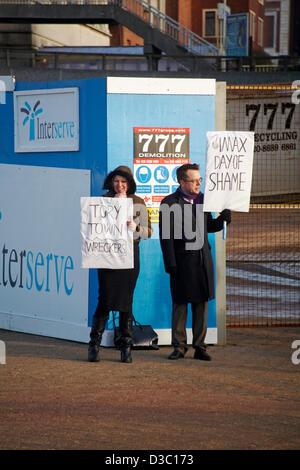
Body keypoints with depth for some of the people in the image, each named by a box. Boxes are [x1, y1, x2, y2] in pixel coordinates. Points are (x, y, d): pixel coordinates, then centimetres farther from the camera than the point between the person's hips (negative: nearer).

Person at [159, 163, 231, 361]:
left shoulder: (203, 199, 11)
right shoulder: (169, 203, -6)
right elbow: (166, 236, -8)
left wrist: (222, 219, 1)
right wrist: (170, 264, -13)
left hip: (203, 259, 5)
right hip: (182, 261, -5)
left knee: (202, 304, 6)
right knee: (180, 304, 2)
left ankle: (200, 347, 12)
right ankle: (179, 346, 10)